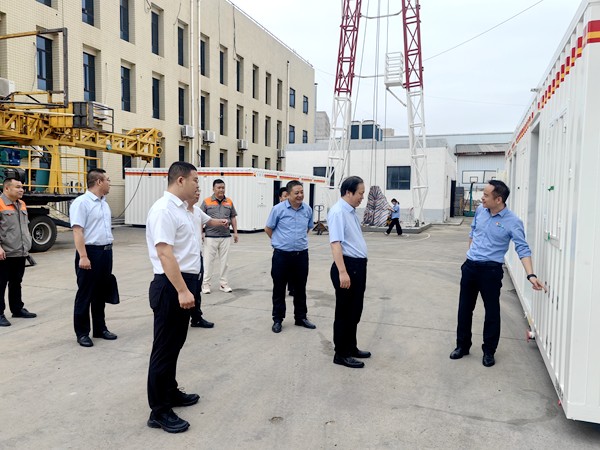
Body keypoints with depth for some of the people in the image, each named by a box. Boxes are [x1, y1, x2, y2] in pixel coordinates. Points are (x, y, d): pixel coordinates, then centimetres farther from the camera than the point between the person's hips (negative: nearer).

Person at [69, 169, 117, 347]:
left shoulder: (104, 203, 14)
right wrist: (83, 256, -25)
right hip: (90, 252, -8)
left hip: (106, 252, 8)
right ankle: (82, 333, 13)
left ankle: (100, 328, 25)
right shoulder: (81, 202, -13)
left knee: (101, 293, 15)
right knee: (85, 294, 2)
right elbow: (77, 231, -19)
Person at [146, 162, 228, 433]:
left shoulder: (181, 208, 12)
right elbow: (165, 253, -28)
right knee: (165, 347, 0)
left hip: (185, 282, 10)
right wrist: (182, 290, -30)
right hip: (171, 285, -10)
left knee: (175, 343, 21)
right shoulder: (164, 209, -18)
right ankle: (159, 411, 13)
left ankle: (170, 393, 37)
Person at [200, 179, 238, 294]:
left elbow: (233, 217, 13)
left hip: (226, 236, 3)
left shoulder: (229, 202, 8)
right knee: (209, 260, 2)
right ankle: (206, 283, 12)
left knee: (224, 261, 8)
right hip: (211, 236, -3)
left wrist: (235, 232, 8)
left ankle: (223, 283, 19)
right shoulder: (207, 202, -2)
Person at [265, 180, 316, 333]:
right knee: (279, 288, 7)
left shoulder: (308, 210, 1)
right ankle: (277, 319, 19)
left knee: (300, 288, 13)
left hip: (301, 254, 3)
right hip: (282, 255, -3)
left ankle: (301, 317, 27)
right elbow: (268, 229, 3)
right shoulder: (278, 209, -9)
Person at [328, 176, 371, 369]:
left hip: (358, 266, 10)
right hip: (348, 266, -10)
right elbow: (335, 243, -25)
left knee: (355, 311, 19)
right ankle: (341, 354, 16)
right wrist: (342, 272, -31)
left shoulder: (352, 211, 13)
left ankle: (351, 347, 34)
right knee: (345, 312, 2)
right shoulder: (338, 212, -17)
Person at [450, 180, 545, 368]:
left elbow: (523, 249, -17)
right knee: (464, 308, 12)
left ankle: (489, 351, 23)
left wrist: (531, 275, -28)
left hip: (491, 270, -5)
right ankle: (462, 346, 28)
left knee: (492, 311, 6)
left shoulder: (512, 221, -14)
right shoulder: (480, 210, 1)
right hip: (470, 266, 5)